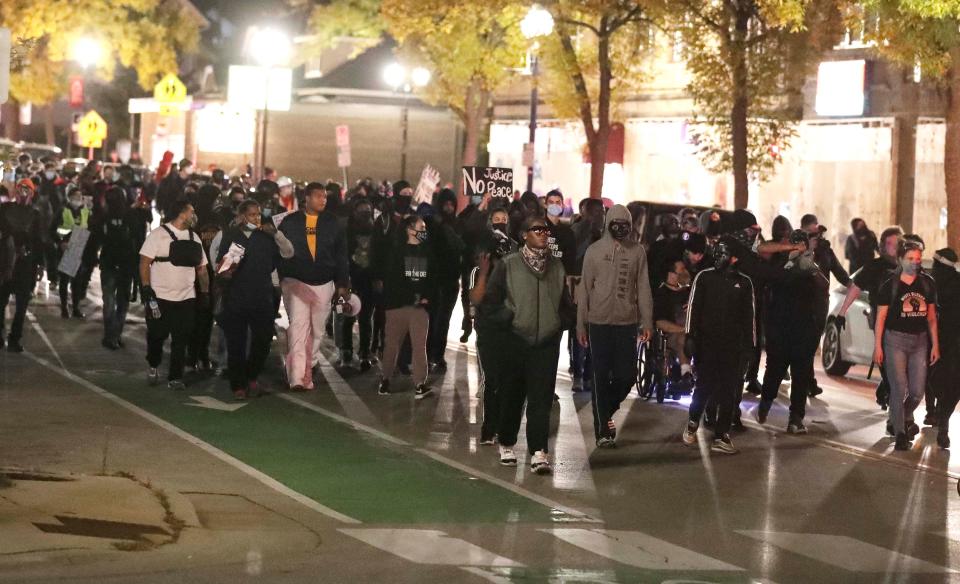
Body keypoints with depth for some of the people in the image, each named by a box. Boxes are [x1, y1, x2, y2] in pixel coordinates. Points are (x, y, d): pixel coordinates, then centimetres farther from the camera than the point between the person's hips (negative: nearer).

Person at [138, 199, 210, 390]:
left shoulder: (194, 238, 12)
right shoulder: (159, 234, -6)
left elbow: (201, 267, 16)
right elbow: (145, 262, -10)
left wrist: (205, 292, 10)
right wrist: (146, 289, -16)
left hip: (186, 298, 4)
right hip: (160, 296, -4)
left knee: (181, 340, 1)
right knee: (157, 335, 5)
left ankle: (175, 378, 6)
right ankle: (153, 366, 30)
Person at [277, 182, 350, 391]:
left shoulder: (332, 223, 8)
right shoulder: (290, 222, 3)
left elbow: (341, 256, 9)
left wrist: (342, 285, 5)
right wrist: (281, 280, -4)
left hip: (324, 284, 3)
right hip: (296, 282, -3)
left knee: (316, 330, 6)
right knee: (298, 326, -13)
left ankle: (307, 374, 16)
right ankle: (297, 378, -18)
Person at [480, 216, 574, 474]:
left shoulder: (557, 267, 11)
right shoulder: (508, 265, 0)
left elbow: (567, 306, 20)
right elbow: (488, 303, 1)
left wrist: (560, 323, 4)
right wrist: (510, 317, -7)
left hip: (547, 344, 2)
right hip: (515, 342, -1)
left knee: (541, 400, -7)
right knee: (511, 397, 9)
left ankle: (539, 453, -10)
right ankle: (507, 445, 27)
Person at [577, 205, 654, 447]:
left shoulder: (637, 251, 3)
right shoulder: (594, 251, 0)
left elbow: (643, 287, 3)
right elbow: (584, 288, 2)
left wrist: (647, 321, -3)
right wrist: (581, 325, 1)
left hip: (628, 322, 1)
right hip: (599, 322, -1)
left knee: (627, 376, 3)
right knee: (601, 378, 1)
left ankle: (606, 412, 29)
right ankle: (602, 430, 7)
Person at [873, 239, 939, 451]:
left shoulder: (927, 283, 6)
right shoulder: (890, 285, -4)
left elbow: (931, 316, 11)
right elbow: (880, 317, -4)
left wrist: (935, 345, 7)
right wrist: (877, 346, -8)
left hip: (920, 340, 4)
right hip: (895, 339, -4)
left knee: (918, 390, 5)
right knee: (899, 389, -6)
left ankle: (906, 417, 36)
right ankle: (900, 434, 4)